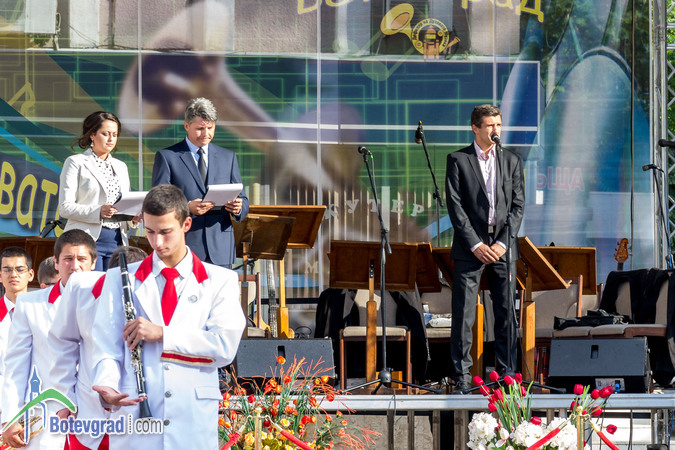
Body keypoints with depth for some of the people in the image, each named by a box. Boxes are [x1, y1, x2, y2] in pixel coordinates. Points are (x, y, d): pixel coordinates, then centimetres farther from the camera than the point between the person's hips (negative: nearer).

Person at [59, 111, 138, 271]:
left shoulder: (120, 167, 21)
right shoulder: (76, 163, 4)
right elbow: (65, 208, -5)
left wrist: (132, 218, -1)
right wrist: (98, 212, -19)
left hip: (117, 240, 5)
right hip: (88, 240, -5)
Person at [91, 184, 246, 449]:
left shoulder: (219, 281, 10)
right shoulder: (119, 280, 13)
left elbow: (225, 346, -4)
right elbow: (107, 349, 4)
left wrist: (162, 334, -9)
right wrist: (107, 386, -17)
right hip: (134, 423, 1)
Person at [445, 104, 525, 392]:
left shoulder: (511, 160, 11)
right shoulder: (458, 160, 3)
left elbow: (518, 204, 7)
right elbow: (455, 206, -3)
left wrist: (502, 243, -5)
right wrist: (475, 244, -10)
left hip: (502, 247, 2)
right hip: (470, 246, -2)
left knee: (507, 312, 2)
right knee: (463, 313, -4)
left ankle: (507, 373, 9)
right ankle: (462, 374, 1)